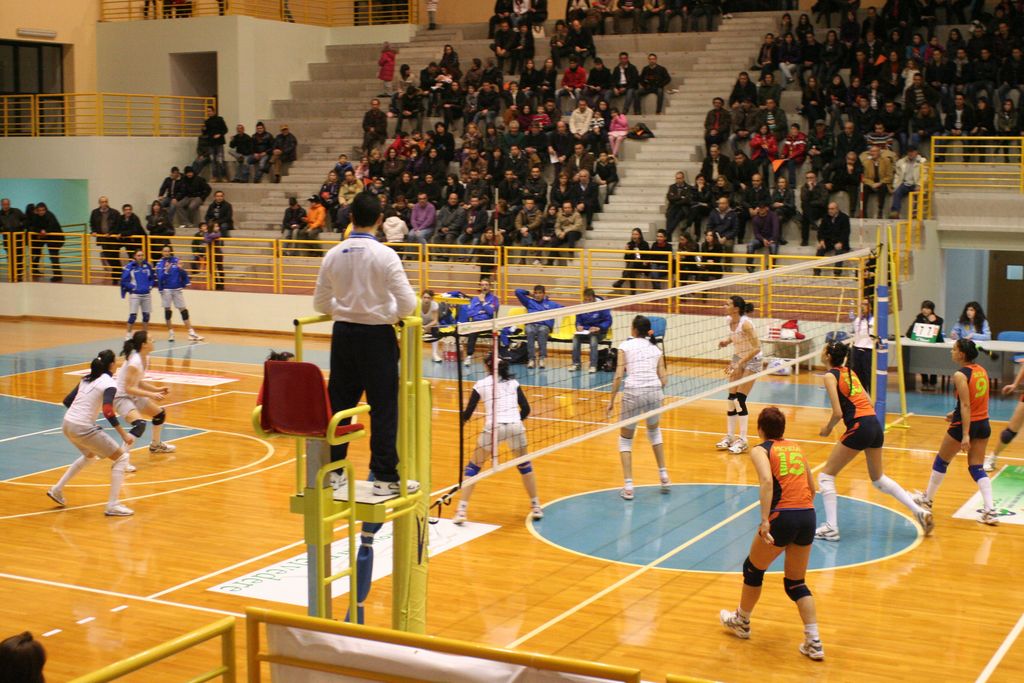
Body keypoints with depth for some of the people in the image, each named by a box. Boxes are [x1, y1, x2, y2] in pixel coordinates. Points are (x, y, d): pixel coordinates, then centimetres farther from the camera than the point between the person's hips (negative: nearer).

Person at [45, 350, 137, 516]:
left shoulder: (87, 379, 14)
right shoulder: (109, 383, -9)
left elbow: (67, 401, 19)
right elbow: (107, 411, -23)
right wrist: (123, 434, -21)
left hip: (67, 424, 8)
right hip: (83, 429, -8)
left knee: (89, 455, 35)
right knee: (121, 458, 3)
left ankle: (57, 489, 37)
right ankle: (112, 506, -3)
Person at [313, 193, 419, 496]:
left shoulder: (334, 255, 1)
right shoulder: (384, 255, -13)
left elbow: (320, 303, 8)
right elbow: (407, 303, -14)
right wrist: (395, 314, 7)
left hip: (343, 333, 5)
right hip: (376, 336, -5)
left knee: (339, 403, 12)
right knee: (384, 408, 2)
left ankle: (333, 471, 19)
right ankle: (385, 477, 4)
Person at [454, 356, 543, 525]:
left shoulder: (481, 384, 9)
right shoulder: (513, 382, 16)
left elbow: (467, 414, 7)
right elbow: (526, 409, 10)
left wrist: (464, 417, 29)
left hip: (493, 428, -2)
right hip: (515, 427, 2)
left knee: (473, 467, 12)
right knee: (524, 465, 25)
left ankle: (461, 511, 3)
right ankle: (536, 507, 27)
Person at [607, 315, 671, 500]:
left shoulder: (625, 346, 7)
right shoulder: (656, 349, 17)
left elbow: (618, 376, -3)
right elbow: (663, 379, 10)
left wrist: (611, 400, 2)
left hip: (633, 392, -3)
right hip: (654, 391, 3)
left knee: (625, 439, 14)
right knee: (654, 431, 32)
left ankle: (628, 487, 3)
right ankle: (664, 476, 29)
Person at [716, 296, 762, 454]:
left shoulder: (746, 323, -27)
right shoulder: (730, 321, -5)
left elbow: (757, 348, -26)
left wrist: (740, 364, -28)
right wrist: (727, 340, -5)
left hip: (751, 361, -7)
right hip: (737, 360, 7)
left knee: (740, 400, -11)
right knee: (731, 398, 5)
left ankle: (742, 440, -4)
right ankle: (730, 436, 15)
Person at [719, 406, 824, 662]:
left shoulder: (761, 450, 1)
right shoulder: (796, 447, 17)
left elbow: (767, 481, -19)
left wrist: (765, 520, -24)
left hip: (782, 517, -5)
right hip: (808, 516, 5)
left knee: (753, 569, 21)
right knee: (796, 582, 18)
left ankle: (742, 622, 39)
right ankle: (814, 643, 8)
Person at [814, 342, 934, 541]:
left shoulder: (830, 376, -6)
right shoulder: (849, 372, 18)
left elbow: (838, 413, -12)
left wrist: (827, 428, 4)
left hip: (859, 428, -8)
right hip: (875, 425, 8)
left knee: (826, 476, 5)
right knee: (879, 479, 25)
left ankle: (831, 528, 1)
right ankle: (919, 511, 20)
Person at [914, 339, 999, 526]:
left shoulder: (960, 375, -17)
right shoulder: (981, 370, 6)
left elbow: (966, 406, -22)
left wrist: (965, 435, -24)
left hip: (965, 424, -7)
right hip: (983, 424, 7)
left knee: (941, 461, 14)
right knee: (977, 468, 8)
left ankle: (927, 499, 30)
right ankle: (990, 511, -6)